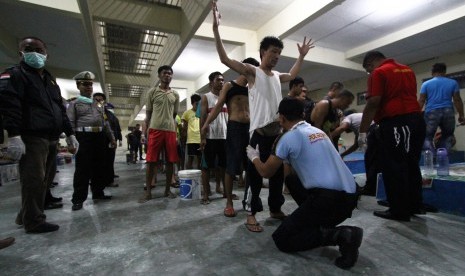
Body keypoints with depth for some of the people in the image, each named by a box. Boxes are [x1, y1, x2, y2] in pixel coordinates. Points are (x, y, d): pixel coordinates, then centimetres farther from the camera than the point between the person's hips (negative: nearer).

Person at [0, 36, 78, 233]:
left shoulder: (50, 80, 24)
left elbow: (61, 110, 23)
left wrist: (69, 134, 17)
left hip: (51, 139, 8)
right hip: (32, 138, -7)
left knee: (41, 180, 12)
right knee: (34, 180, -6)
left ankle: (25, 216, 25)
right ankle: (34, 222, 3)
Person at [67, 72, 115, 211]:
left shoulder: (98, 104, 20)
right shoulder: (74, 104, 5)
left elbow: (105, 122, 20)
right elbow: (70, 124, -4)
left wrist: (112, 138, 13)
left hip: (99, 138, 5)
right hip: (84, 138, -5)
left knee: (99, 167, 10)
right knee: (82, 169, -3)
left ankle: (98, 192, 23)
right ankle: (78, 198, 6)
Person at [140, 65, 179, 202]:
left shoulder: (175, 94, 14)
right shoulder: (152, 92, 8)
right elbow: (148, 113, 8)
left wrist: (175, 130, 11)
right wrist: (146, 131, 1)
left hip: (170, 130, 3)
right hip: (155, 129, -2)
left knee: (170, 161, 4)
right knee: (151, 161, -2)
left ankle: (167, 190, 16)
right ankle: (148, 192, 7)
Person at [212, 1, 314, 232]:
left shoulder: (277, 76, 18)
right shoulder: (252, 72, -1)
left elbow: (292, 75, 40)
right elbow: (225, 59, -10)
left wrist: (302, 55, 40)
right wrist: (216, 29, -16)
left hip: (277, 131, 7)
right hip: (259, 131, -7)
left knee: (277, 173, 13)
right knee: (255, 173, -4)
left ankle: (275, 209, 29)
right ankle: (251, 214, 8)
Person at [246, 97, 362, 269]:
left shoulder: (289, 137, -6)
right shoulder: (318, 131, 17)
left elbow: (266, 172, 4)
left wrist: (254, 157, 23)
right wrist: (281, 158, 41)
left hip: (328, 198, -9)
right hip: (349, 196, 9)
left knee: (281, 239, 3)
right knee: (293, 181, 28)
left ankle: (339, 235, -10)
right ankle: (318, 222, 19)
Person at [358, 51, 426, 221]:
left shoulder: (378, 73, -7)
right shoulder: (408, 70, 18)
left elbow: (373, 104, -16)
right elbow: (407, 96, 24)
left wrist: (362, 131, -14)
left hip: (395, 123, -9)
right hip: (416, 119, 9)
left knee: (393, 167, -1)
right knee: (411, 165, 15)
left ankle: (399, 211, 6)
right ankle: (414, 206, 25)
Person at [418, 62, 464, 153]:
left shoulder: (426, 84, 4)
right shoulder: (453, 83, 8)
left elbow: (421, 101, -1)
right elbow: (457, 100, 5)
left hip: (431, 113, -2)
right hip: (448, 112, 2)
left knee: (427, 137, 1)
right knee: (447, 136, 18)